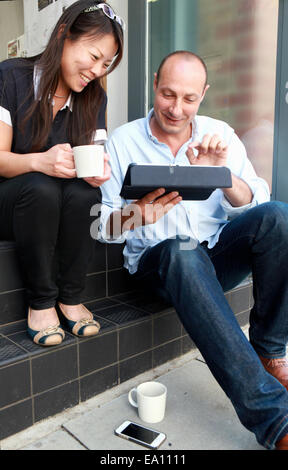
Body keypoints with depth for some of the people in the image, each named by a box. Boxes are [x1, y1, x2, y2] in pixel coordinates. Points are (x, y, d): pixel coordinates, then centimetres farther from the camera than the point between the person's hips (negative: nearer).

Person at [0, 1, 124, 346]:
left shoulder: (94, 98, 4)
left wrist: (98, 171, -26)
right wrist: (40, 161, -36)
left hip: (62, 211, 3)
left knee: (84, 191, -30)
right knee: (41, 187, -35)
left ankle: (70, 296, -13)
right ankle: (41, 301, -18)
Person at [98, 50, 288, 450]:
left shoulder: (220, 135, 8)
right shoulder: (123, 141, 3)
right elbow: (101, 226, -1)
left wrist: (221, 173, -20)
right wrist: (135, 215, -24)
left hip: (220, 252, 3)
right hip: (157, 262, -2)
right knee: (182, 252, -38)